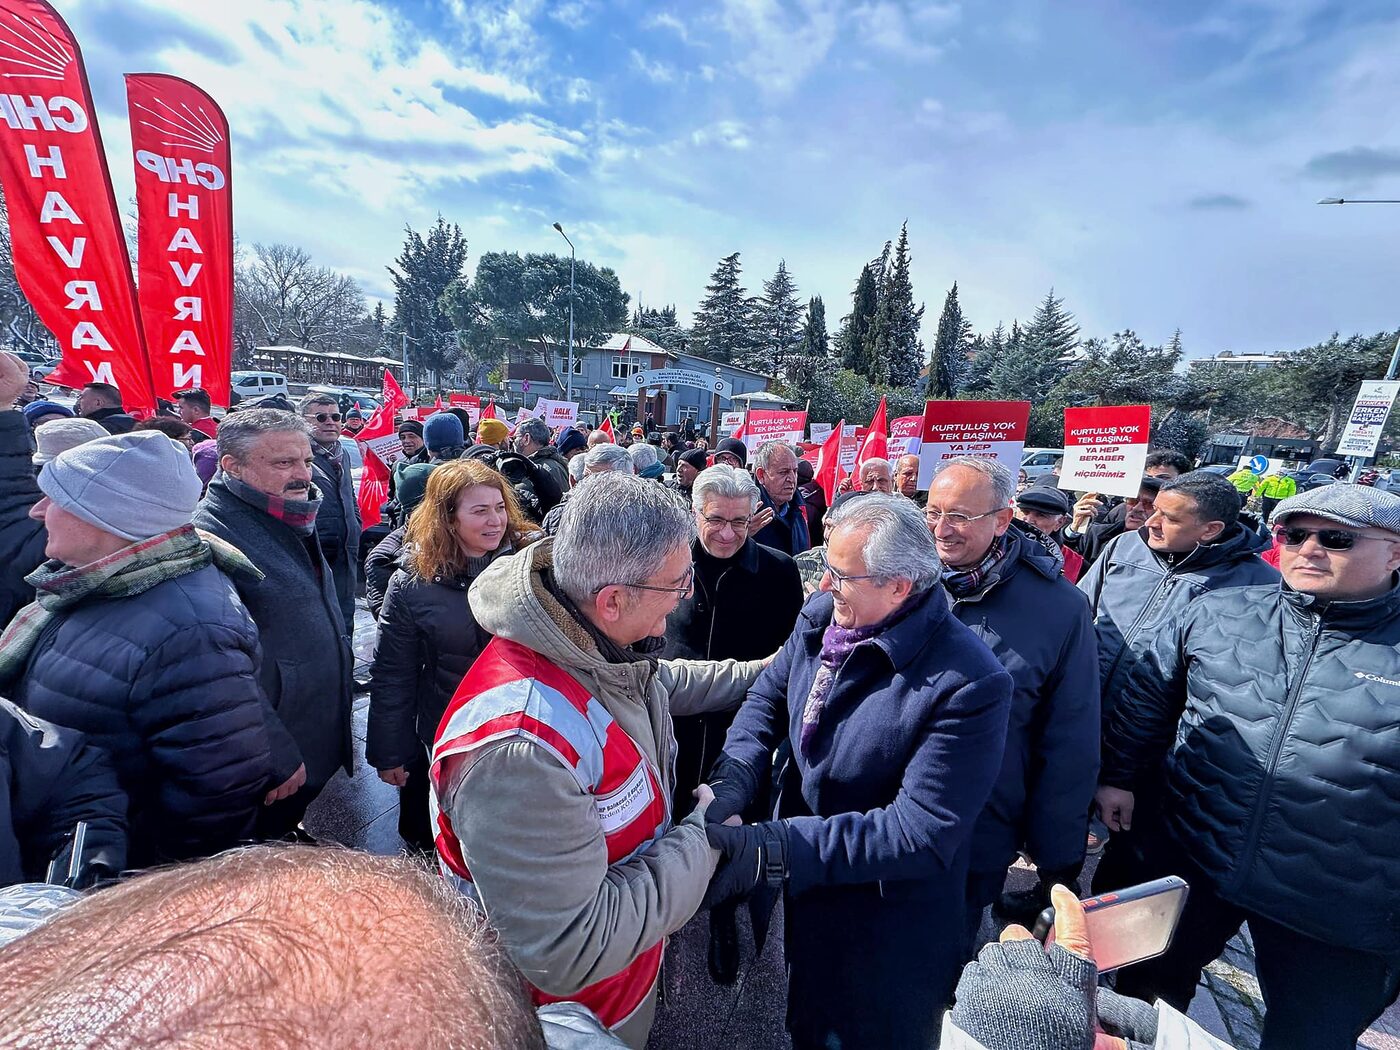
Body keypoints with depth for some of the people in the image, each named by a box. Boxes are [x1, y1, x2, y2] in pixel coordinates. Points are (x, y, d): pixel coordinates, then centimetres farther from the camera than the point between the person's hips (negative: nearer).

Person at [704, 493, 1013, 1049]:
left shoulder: (969, 685, -31)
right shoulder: (821, 616, -12)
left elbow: (922, 832, -29)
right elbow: (768, 696, -3)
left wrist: (776, 847, -34)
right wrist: (732, 780, -22)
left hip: (887, 933, -5)